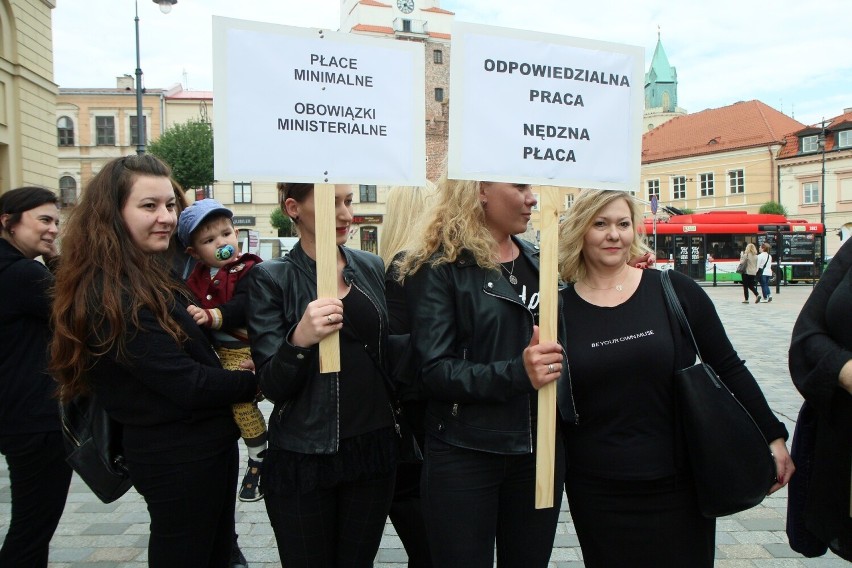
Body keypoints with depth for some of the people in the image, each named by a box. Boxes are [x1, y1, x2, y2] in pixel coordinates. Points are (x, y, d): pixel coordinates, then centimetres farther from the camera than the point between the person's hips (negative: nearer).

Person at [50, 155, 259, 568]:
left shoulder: (153, 277, 6)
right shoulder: (112, 296, -24)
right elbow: (189, 386, -25)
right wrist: (255, 382, -10)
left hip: (206, 445, 9)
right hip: (180, 458, -9)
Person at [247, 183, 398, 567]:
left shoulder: (373, 268, 4)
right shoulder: (270, 278, -8)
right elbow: (273, 387, -12)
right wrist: (298, 340, -30)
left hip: (374, 449, 4)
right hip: (303, 459, -3)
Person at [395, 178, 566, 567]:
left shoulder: (539, 262, 10)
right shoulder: (437, 267, -9)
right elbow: (434, 371, -17)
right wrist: (516, 373, -28)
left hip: (539, 450, 6)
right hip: (465, 457, -5)